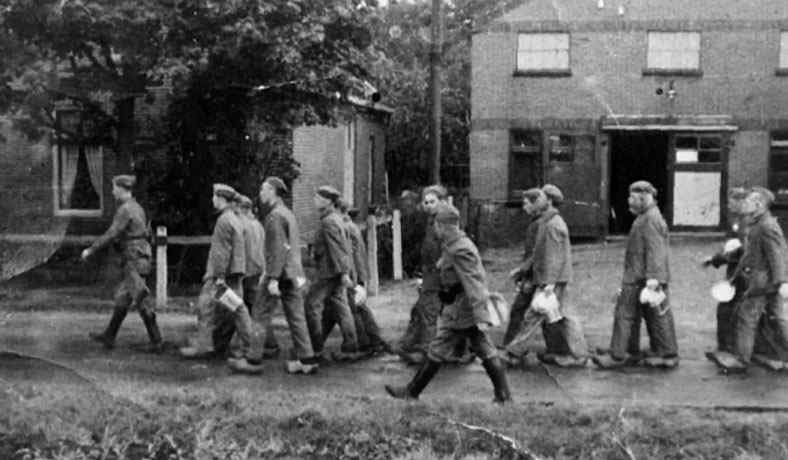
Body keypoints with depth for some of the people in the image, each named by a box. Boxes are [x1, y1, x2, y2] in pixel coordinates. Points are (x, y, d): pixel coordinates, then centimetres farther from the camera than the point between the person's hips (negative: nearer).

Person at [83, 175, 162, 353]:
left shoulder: (125, 209, -15)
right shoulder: (137, 207, 15)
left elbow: (111, 235, -18)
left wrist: (90, 250, -10)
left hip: (133, 259, -10)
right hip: (141, 257, 10)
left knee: (142, 302, -6)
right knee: (122, 298, 16)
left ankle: (156, 342, -2)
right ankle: (109, 336, 25)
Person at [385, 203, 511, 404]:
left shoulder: (458, 251, -20)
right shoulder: (463, 244, 12)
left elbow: (472, 283, -25)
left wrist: (480, 317, -28)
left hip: (460, 311, -10)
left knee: (437, 351, 1)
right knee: (485, 351, 10)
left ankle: (411, 392, 12)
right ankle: (503, 393, 13)